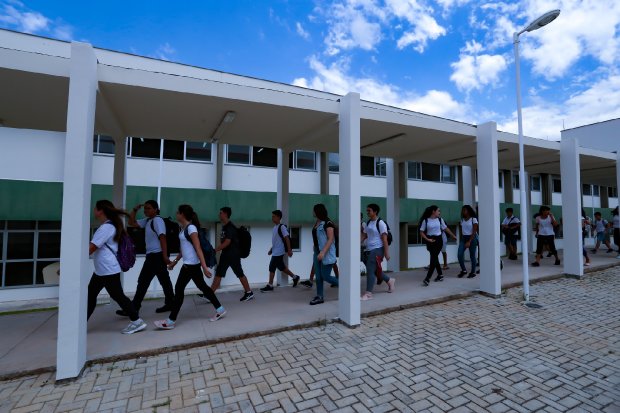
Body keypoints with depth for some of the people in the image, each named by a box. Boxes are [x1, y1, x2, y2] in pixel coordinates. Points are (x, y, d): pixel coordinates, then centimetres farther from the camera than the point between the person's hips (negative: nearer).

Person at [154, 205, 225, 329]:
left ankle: (171, 321, 11)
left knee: (179, 289, -1)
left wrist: (204, 267, -22)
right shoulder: (184, 228, 13)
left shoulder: (191, 228, -16)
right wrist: (175, 261, 29)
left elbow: (198, 249, -20)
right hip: (189, 264, 9)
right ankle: (220, 309, 21)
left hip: (191, 264, -9)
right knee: (203, 287, 13)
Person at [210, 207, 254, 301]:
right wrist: (217, 250, 12)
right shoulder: (224, 226, 11)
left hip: (233, 255, -9)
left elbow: (227, 242, -23)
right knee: (218, 274, 9)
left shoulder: (230, 227, -17)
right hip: (225, 254, 9)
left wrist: (215, 250, -20)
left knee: (240, 274, 1)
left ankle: (249, 293, 13)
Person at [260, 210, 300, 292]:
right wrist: (271, 249, 19)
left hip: (278, 252, -9)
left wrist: (289, 250, -20)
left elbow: (287, 238, -18)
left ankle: (270, 285, 9)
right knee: (281, 267, 14)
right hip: (275, 252, 9)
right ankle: (295, 277, 28)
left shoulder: (282, 227, -14)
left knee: (272, 267, -4)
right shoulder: (275, 227, 13)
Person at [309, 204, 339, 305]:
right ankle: (320, 297, 18)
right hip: (317, 252, 8)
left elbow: (330, 239, -19)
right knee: (318, 276, 8)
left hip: (326, 253, -8)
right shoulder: (317, 223, 11)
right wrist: (316, 251, 17)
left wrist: (323, 252, -26)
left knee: (325, 276, -4)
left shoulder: (328, 223, -14)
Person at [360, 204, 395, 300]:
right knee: (375, 270, 15)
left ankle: (368, 293, 1)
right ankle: (390, 281, 37)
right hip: (370, 250, 8)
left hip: (377, 250, -8)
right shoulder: (368, 223, 12)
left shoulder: (380, 223, -11)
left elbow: (384, 239, -13)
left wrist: (386, 253, -16)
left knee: (370, 270, -8)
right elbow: (364, 236, 16)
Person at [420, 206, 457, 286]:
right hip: (430, 241, 0)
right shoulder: (426, 220, -5)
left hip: (438, 240, 0)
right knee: (435, 258, 11)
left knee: (433, 259, -9)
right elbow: (421, 232, -3)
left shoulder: (440, 220, 3)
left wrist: (453, 236, 20)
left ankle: (427, 278, -11)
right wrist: (427, 239, -16)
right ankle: (440, 274, 32)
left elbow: (446, 228, 16)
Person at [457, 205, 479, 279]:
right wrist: (460, 240, 7)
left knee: (472, 256, 3)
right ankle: (463, 270, 8)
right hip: (463, 238, 5)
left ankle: (473, 272, 16)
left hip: (472, 238, -5)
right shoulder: (462, 219, 9)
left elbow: (474, 232, -12)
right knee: (460, 254, -8)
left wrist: (469, 242, -17)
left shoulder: (473, 219, -7)